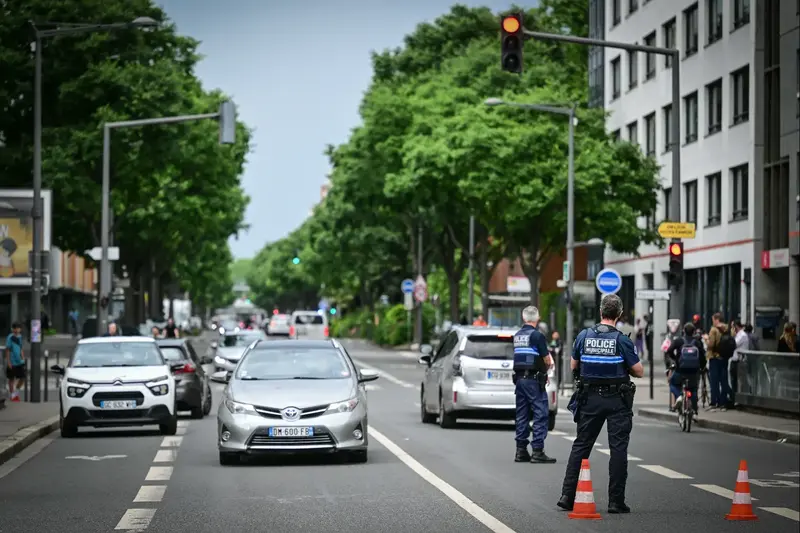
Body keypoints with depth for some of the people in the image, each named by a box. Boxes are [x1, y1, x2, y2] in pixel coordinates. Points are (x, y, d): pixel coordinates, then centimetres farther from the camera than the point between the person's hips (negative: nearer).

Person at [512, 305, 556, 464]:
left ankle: (521, 451, 11)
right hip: (534, 378, -8)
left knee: (522, 415, 10)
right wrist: (546, 366, 12)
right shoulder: (537, 335, -12)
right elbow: (547, 361, -10)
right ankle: (537, 451, -10)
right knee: (540, 414, -5)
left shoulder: (517, 335, 12)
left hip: (519, 378, 8)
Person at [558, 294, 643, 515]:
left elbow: (573, 366, 8)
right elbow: (639, 372, -7)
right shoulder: (622, 340, -11)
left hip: (590, 398, 3)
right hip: (617, 399, -3)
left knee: (581, 445, 11)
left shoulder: (583, 336, -2)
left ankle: (567, 496, 7)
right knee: (618, 448, 1)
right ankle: (616, 501, 0)